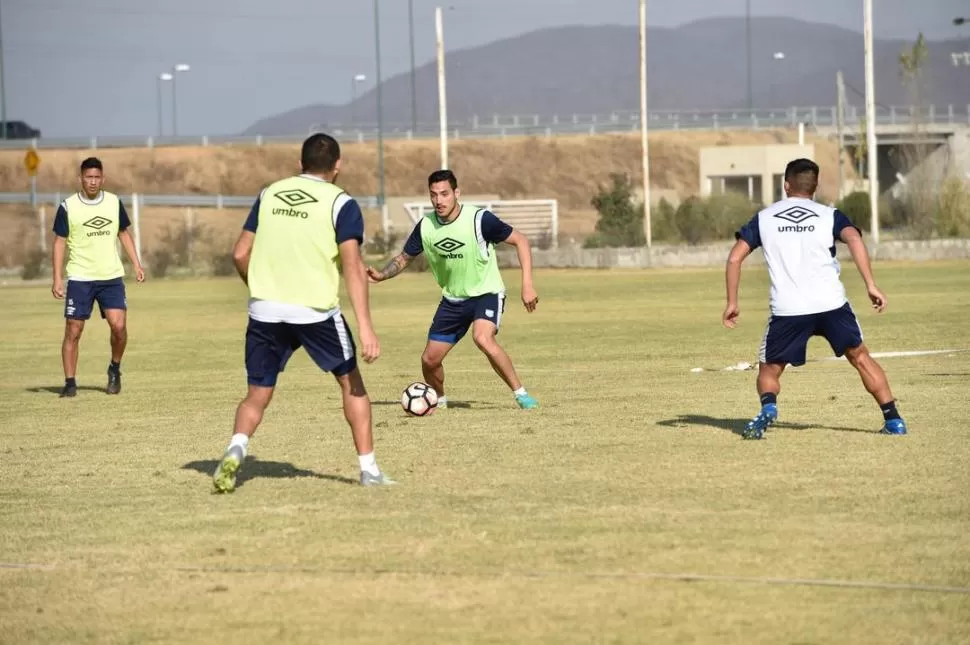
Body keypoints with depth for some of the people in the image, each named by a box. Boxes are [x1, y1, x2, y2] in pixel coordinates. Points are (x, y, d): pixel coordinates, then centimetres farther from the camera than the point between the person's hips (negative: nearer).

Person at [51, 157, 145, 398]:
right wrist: (57, 278, -7)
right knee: (73, 331, -3)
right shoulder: (68, 207, -4)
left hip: (112, 277, 2)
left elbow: (124, 233, 16)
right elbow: (60, 242, -1)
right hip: (79, 278, -2)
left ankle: (115, 369, 12)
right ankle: (70, 382, 7)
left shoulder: (114, 202, 4)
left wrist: (136, 264, 8)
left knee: (119, 325, -12)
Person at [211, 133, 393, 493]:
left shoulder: (269, 194, 10)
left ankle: (236, 449, -18)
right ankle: (368, 469, 14)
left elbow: (240, 254, 10)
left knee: (257, 395, 11)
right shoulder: (340, 204, -2)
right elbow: (353, 267, -12)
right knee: (351, 382, 16)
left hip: (265, 310, 3)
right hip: (316, 310, -3)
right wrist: (365, 327, -16)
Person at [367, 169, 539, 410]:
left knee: (482, 338, -34)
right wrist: (382, 275, -14)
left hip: (486, 293, -5)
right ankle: (439, 399, 37)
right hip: (452, 299, 5)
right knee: (429, 360, 4)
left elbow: (520, 240, -13)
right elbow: (404, 258, 7)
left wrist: (527, 284, -20)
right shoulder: (426, 226, -7)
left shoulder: (479, 219, -21)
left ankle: (520, 393, -20)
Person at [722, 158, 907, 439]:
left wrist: (732, 303, 11)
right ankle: (893, 419, 13)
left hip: (787, 310, 0)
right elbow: (854, 239, -12)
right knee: (860, 357, 18)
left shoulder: (764, 218, 11)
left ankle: (768, 407, -18)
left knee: (769, 369, 14)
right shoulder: (829, 216, 7)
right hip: (832, 305, 0)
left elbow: (735, 257, 5)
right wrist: (871, 285, -15)